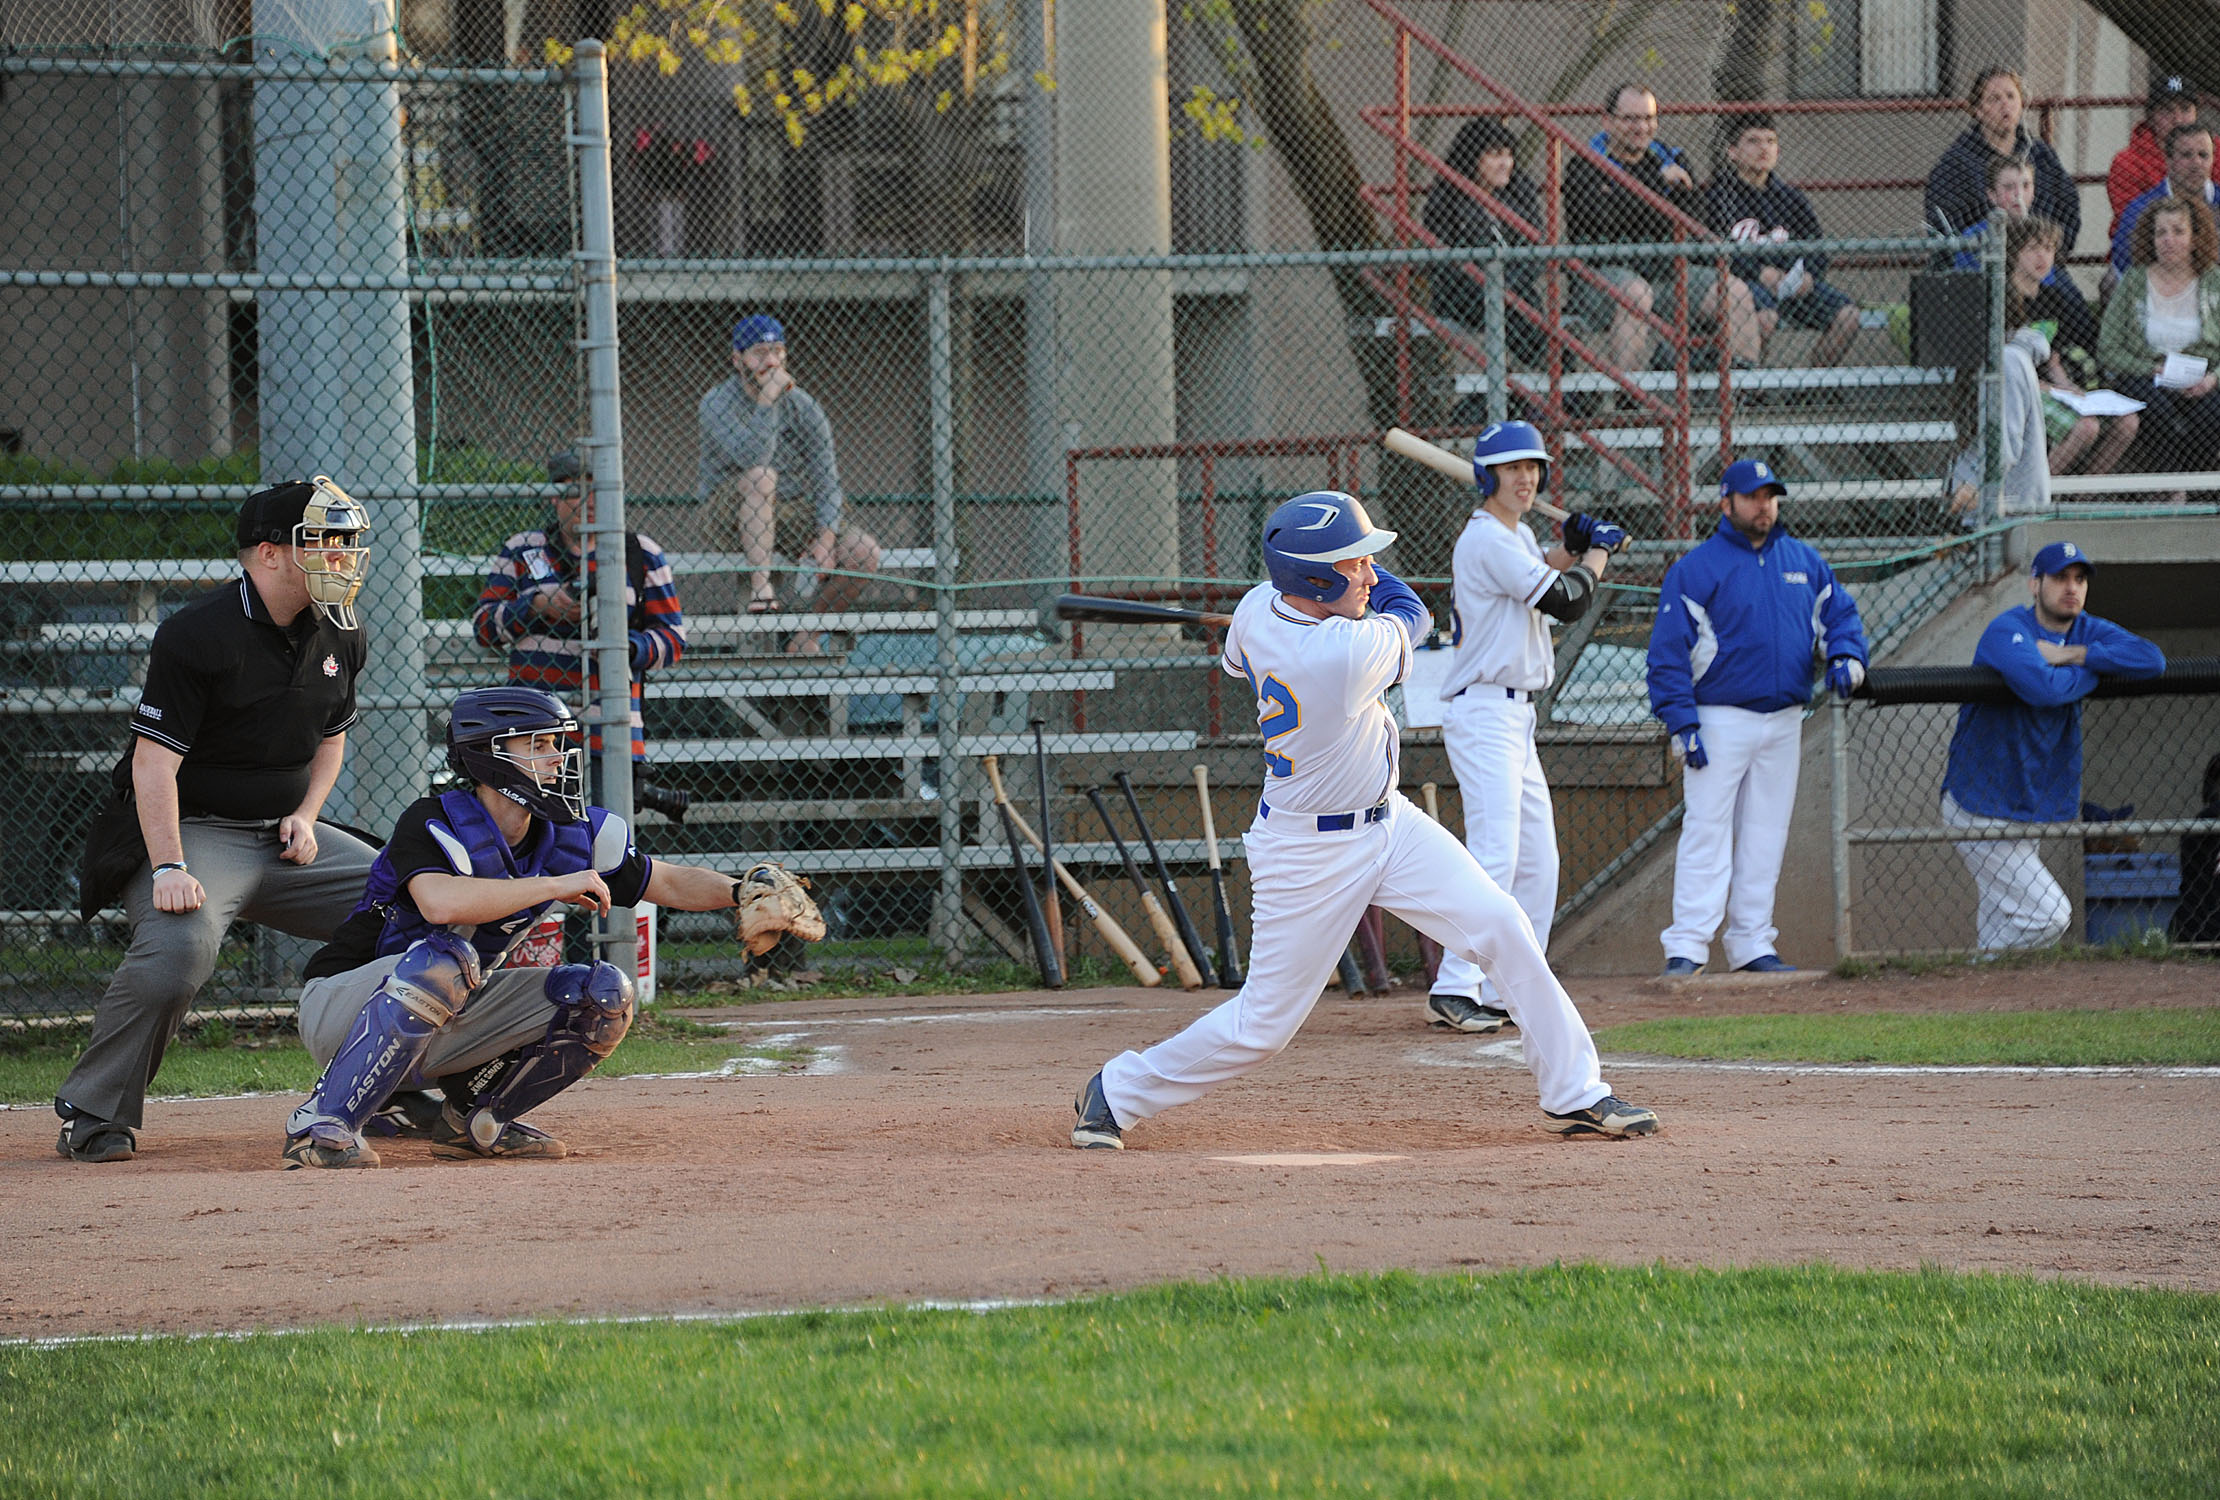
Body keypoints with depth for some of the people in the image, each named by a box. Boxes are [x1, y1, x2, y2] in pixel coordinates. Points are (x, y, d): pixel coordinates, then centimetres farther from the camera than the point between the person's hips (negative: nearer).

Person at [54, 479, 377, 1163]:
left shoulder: (339, 636, 6)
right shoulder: (198, 636, -17)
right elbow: (153, 759, -20)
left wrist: (305, 815, 2)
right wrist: (169, 868, -30)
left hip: (286, 835, 7)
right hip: (196, 831, -7)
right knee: (179, 943, -35)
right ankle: (92, 1115, -21)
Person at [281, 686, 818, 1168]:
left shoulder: (569, 837, -2)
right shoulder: (432, 824, -23)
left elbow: (669, 884, 5)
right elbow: (441, 902, -43)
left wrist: (740, 891, -16)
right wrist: (559, 885, -35)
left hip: (446, 1019, 7)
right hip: (341, 1006, -7)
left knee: (603, 996, -6)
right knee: (444, 960, -39)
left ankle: (472, 1118, 6)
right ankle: (322, 1122, -29)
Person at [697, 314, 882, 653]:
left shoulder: (803, 406, 1)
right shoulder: (718, 404, -11)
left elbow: (827, 481, -3)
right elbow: (753, 457, -28)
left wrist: (825, 540, -18)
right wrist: (767, 397, -27)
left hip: (794, 514, 4)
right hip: (733, 512, -4)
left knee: (864, 552, -17)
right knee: (760, 476, -36)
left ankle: (805, 639, -1)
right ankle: (760, 588, -40)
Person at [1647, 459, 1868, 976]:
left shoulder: (1804, 562, 11)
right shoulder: (1696, 569, -5)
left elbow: (1839, 614, 20)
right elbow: (1669, 651, -8)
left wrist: (1846, 656, -3)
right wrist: (1682, 723, -15)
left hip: (1784, 721, 6)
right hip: (1721, 718, -6)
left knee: (1765, 837, 8)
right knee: (1706, 833, -11)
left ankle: (1752, 945, 14)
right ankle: (1687, 947, -13)